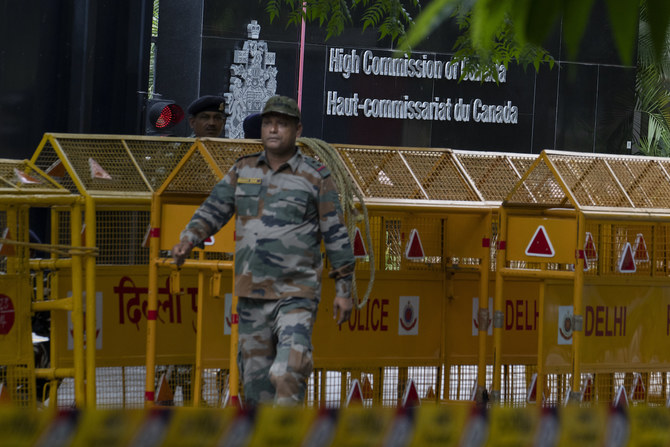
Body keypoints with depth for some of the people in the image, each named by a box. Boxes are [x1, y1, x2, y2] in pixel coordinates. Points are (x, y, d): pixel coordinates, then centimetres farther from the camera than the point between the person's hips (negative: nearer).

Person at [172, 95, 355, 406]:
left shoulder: (316, 178, -2)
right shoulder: (243, 171, 10)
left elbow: (336, 235, 0)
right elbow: (213, 211, 7)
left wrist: (344, 290, -1)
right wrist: (187, 240, -13)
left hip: (296, 295, -5)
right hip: (252, 294, 5)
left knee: (289, 374, -20)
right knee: (255, 377, 9)